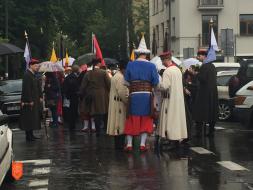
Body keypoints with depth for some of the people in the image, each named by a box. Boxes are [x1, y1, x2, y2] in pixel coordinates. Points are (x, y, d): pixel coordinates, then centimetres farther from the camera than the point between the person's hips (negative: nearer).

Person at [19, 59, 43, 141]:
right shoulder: (27, 75, -16)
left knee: (33, 119, 12)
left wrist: (40, 97, 10)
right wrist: (30, 101, -22)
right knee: (29, 119, -5)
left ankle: (30, 135, 19)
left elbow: (38, 87, 19)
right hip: (29, 101, -10)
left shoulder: (34, 75, 15)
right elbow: (26, 89, -21)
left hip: (35, 100, 10)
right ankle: (28, 136, 0)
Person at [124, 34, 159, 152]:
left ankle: (129, 144, 8)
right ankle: (142, 144, 5)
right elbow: (156, 82, -3)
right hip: (147, 96, -1)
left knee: (132, 120, 7)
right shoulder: (151, 66, -3)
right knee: (146, 120, 7)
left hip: (133, 95, 1)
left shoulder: (130, 65, 0)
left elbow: (126, 82, 2)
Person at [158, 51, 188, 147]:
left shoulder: (167, 71, -16)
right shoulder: (178, 70, 11)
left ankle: (172, 141, -6)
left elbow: (164, 86, -21)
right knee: (177, 118, 12)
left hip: (170, 99, -8)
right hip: (178, 99, 8)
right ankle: (178, 138, 16)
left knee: (170, 119, -5)